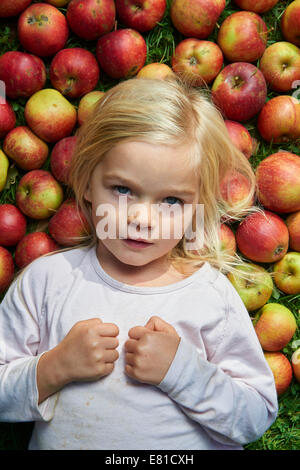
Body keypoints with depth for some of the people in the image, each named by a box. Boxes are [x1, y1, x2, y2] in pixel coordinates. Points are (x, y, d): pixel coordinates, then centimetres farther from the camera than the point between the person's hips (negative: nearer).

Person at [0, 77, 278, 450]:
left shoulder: (212, 295, -6)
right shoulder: (46, 278, -4)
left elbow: (258, 418, -4)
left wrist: (181, 369, -16)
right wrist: (55, 367, -16)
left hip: (190, 449, 0)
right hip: (62, 444, 1)